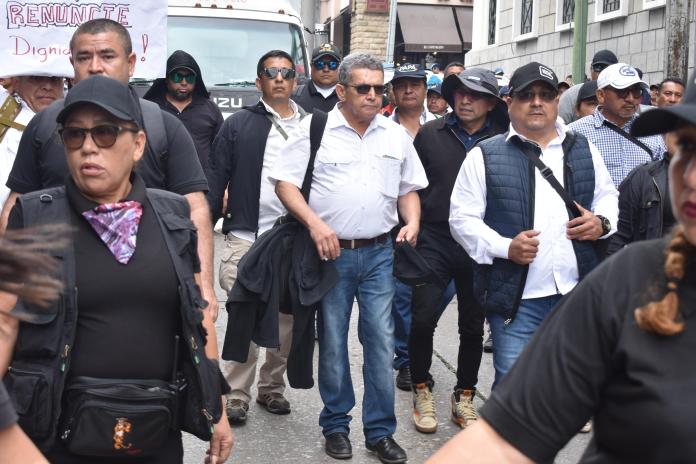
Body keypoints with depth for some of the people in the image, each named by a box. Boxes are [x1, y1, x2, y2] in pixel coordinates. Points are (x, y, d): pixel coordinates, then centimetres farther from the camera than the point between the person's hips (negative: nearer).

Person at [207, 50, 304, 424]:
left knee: (288, 318, 9)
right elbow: (217, 177, 1)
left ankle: (272, 386, 24)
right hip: (246, 236, -2)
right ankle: (236, 394, 8)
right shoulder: (239, 125, 3)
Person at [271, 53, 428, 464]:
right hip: (331, 251, -2)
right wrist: (315, 223, -16)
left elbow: (409, 188, 18)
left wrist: (412, 223, -1)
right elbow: (285, 183, -3)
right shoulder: (315, 129, -1)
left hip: (379, 253, 3)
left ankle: (381, 431, 14)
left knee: (382, 341, 2)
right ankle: (336, 426, 22)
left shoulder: (397, 136, 10)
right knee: (333, 342, 6)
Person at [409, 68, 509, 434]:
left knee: (473, 327, 11)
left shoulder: (502, 140, -1)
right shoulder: (429, 134, 1)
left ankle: (464, 397, 27)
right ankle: (422, 391, 15)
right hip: (435, 240, 0)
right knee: (423, 319, -6)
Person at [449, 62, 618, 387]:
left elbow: (608, 195, 24)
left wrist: (602, 222, 0)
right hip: (515, 297, -4)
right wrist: (505, 247, -16)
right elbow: (462, 218, -2)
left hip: (576, 293, 4)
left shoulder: (583, 150, 12)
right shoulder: (485, 155, 0)